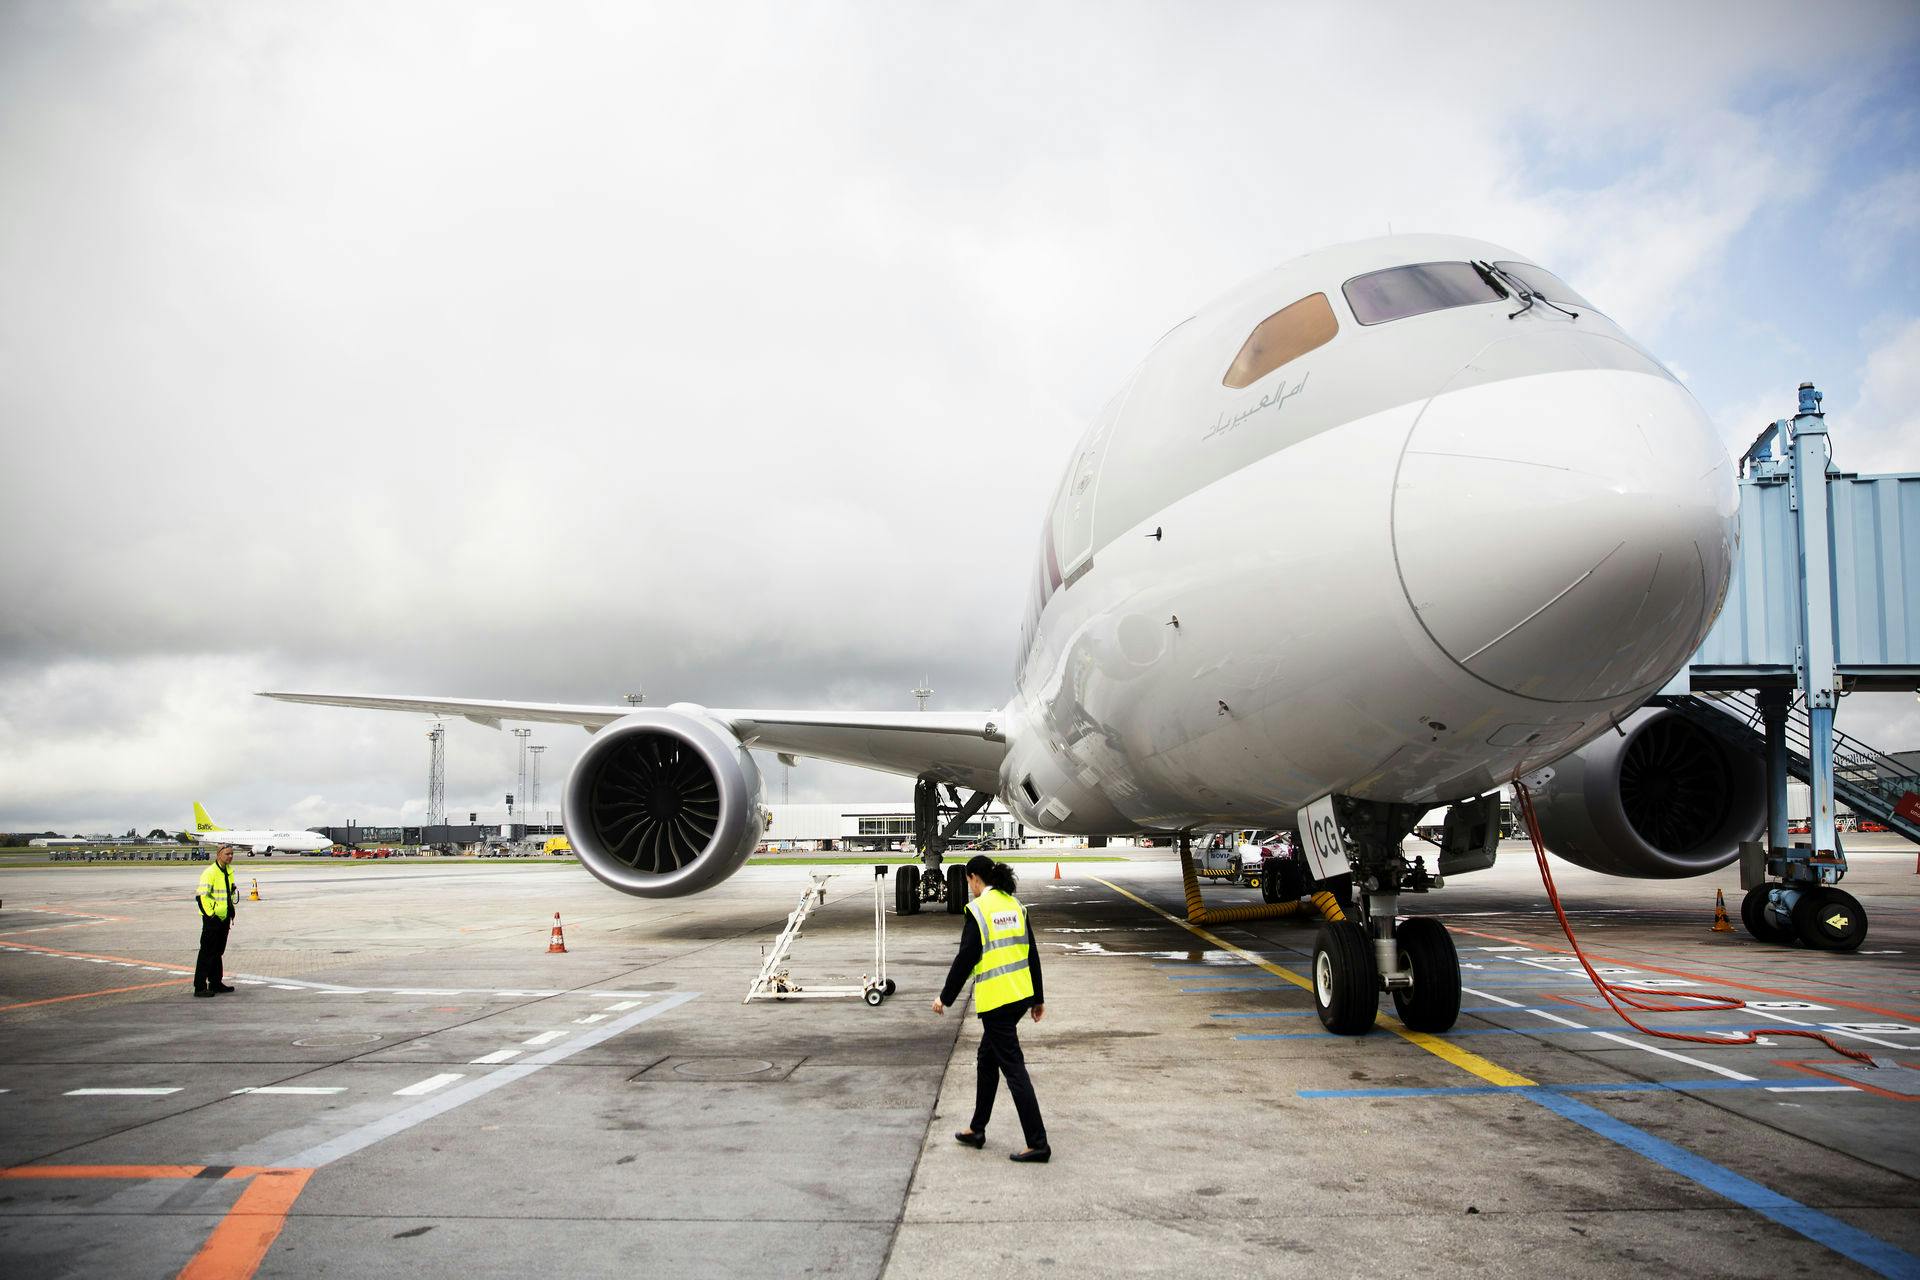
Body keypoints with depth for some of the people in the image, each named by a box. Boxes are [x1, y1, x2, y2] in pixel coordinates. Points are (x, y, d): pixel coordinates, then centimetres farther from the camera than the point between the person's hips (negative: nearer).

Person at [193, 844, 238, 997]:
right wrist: (210, 914, -19)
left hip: (224, 918, 8)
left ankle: (216, 983, 24)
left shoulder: (229, 871, 12)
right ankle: (199, 987, 0)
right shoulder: (210, 872, -16)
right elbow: (201, 896, -21)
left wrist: (232, 912, 19)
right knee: (207, 952, -4)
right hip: (212, 919, -8)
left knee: (218, 951, 15)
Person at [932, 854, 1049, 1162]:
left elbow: (965, 958, -13)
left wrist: (945, 997, -3)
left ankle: (1038, 1144, -2)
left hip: (995, 1000, -8)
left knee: (1013, 1069, -3)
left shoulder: (979, 908, -12)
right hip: (1020, 995, 8)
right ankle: (977, 1130, 31)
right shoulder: (1015, 905, 10)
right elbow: (1032, 954, 12)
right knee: (987, 1058, 21)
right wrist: (1038, 998, 20)